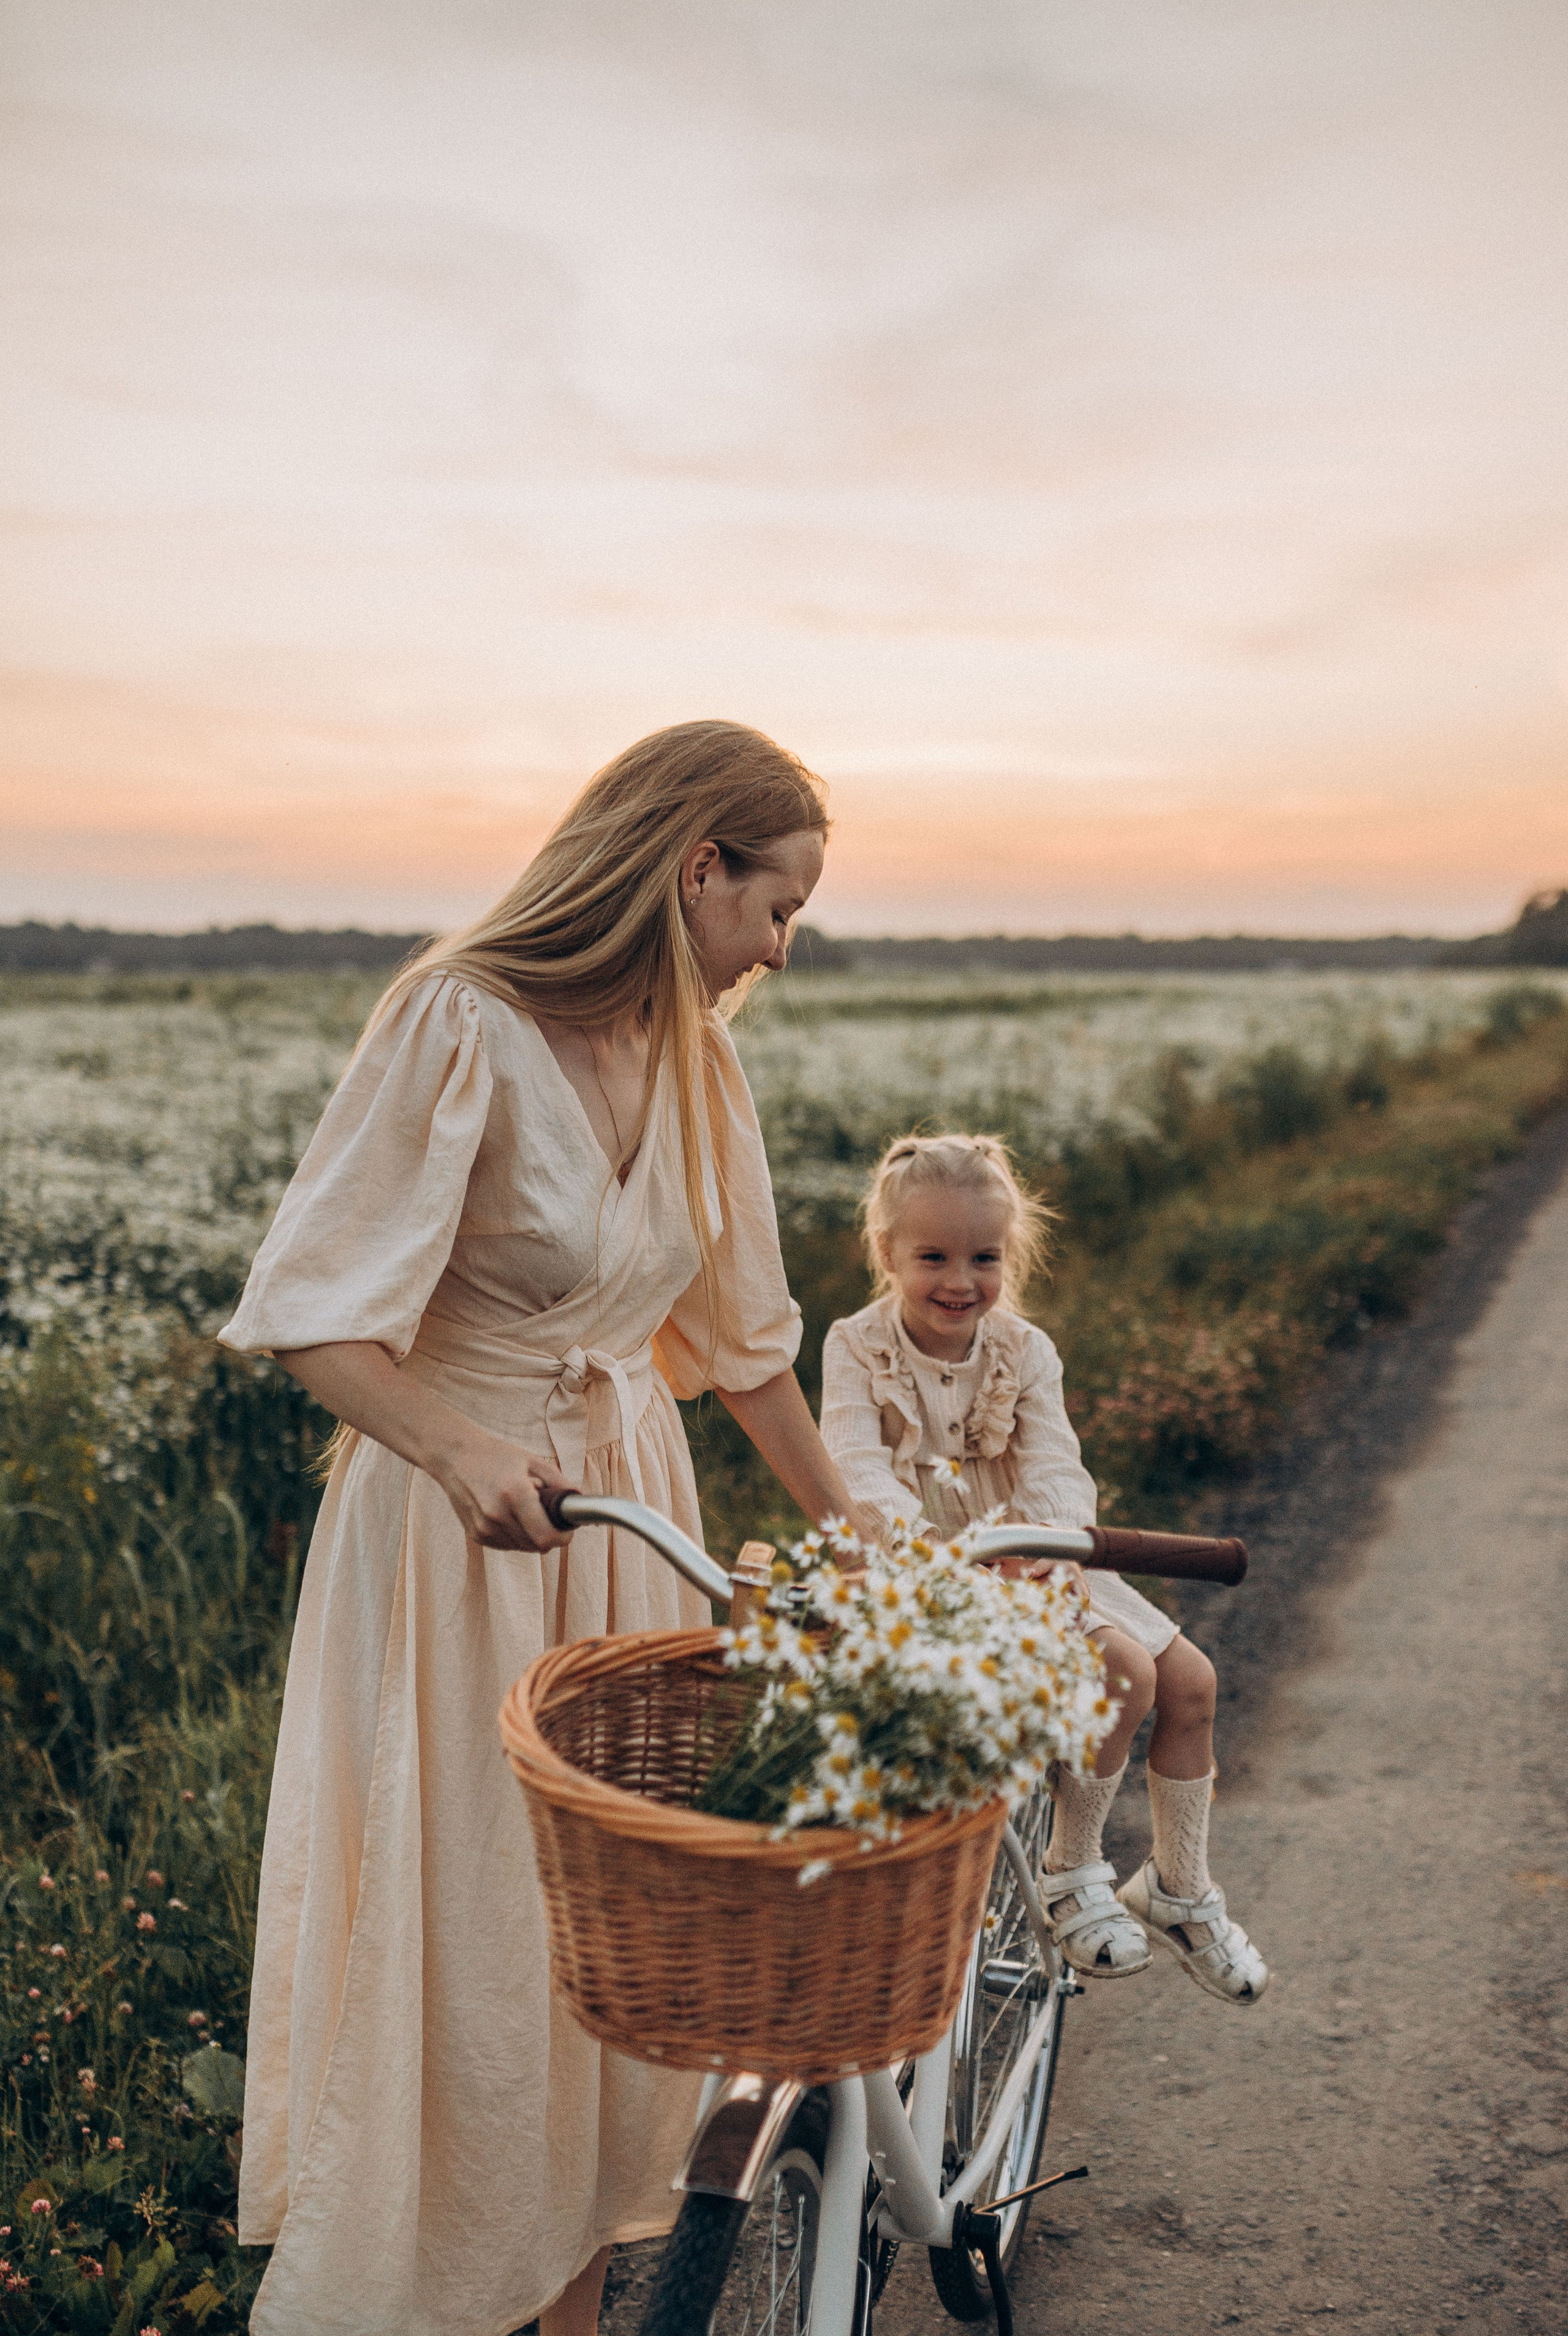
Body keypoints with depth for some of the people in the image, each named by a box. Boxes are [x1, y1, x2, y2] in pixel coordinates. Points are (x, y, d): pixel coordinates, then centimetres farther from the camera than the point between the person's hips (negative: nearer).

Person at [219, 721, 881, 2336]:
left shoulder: (694, 1054, 3)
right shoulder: (462, 1025, -18)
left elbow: (739, 1327, 12)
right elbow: (312, 1316, -20)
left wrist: (841, 1524, 16)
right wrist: (464, 1447, -37)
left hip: (633, 1507, 7)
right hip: (456, 1520, -6)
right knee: (454, 1943, 4)